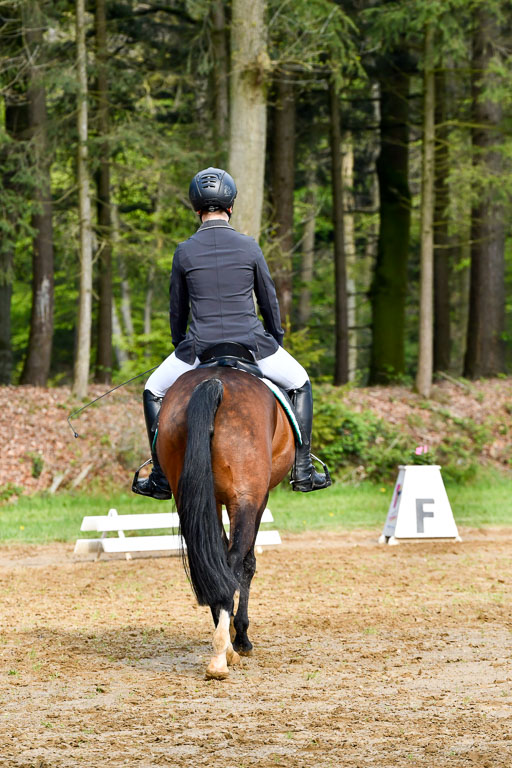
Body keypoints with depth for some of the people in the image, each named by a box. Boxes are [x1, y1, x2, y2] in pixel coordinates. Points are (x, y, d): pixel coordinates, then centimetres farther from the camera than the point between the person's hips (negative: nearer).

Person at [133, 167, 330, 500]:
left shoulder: (184, 252, -3)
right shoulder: (249, 247, -3)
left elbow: (178, 309, 8)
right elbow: (269, 300, 8)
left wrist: (180, 347, 26)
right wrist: (277, 340, 25)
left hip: (200, 348, 0)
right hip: (252, 345, 0)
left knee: (154, 391, 24)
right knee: (300, 384, 25)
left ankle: (161, 477, 19)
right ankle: (303, 470, 19)